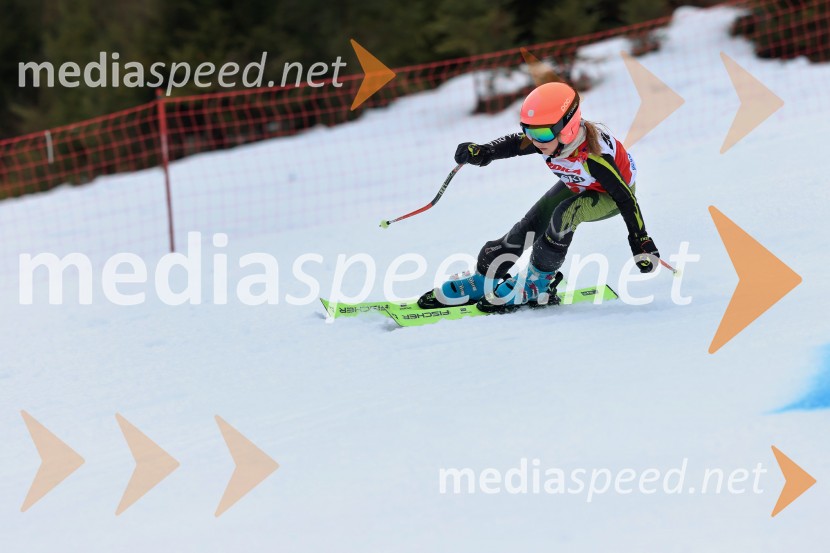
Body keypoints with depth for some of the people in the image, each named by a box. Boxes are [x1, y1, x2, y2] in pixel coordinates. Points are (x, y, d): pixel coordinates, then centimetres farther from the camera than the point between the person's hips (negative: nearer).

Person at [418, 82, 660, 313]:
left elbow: (625, 198, -34)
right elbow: (514, 144, -12)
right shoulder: (546, 139, -27)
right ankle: (482, 280, 13)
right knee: (529, 227, -3)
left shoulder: (593, 155, -42)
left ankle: (536, 285, -15)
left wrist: (641, 244, -31)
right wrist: (481, 152, -33)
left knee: (564, 214, -32)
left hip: (611, 195, -6)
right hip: (577, 186, 6)